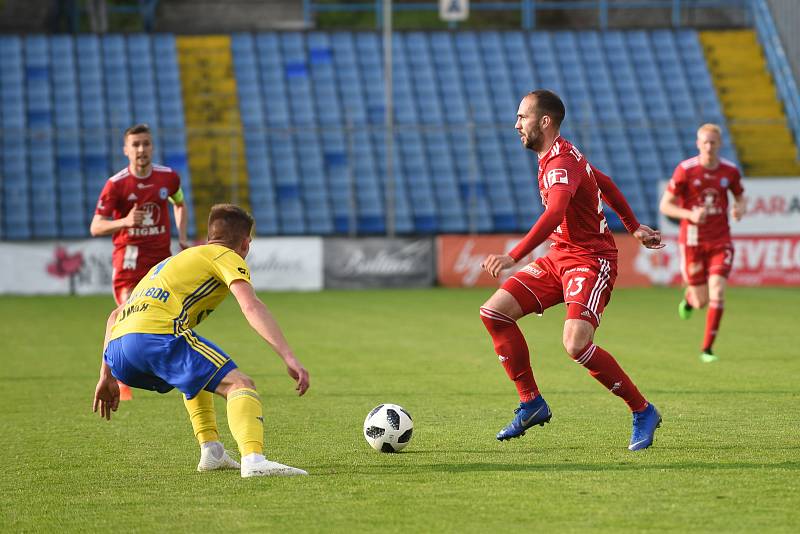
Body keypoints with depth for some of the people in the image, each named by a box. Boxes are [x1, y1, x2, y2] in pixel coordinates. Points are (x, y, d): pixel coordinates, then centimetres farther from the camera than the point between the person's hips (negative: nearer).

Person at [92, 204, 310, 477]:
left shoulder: (172, 261, 37)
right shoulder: (227, 257, 15)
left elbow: (115, 316, 37)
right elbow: (251, 307, -5)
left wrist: (106, 377, 38)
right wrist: (289, 358, -11)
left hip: (115, 352, 8)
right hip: (156, 334, -8)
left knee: (197, 374, 35)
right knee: (240, 385, -10)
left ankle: (211, 451, 19)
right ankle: (253, 459, -37)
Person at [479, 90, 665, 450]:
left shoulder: (561, 163, -21)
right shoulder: (559, 156, 11)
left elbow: (553, 215, -38)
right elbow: (604, 183, 26)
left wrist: (513, 257, -49)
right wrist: (633, 227, 33)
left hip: (591, 261, -10)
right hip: (559, 257, 10)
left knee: (576, 343, -27)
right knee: (494, 311, -2)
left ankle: (642, 411, -9)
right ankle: (531, 403, 6)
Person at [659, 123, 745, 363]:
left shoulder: (730, 170, -1)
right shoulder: (685, 170, -10)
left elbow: (740, 197, 17)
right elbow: (665, 205, -7)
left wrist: (739, 209, -8)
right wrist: (690, 215, -24)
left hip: (720, 241, 2)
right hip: (692, 242, -2)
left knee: (717, 291, -16)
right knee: (701, 302, 3)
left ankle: (707, 349, -6)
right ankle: (689, 296, 44)